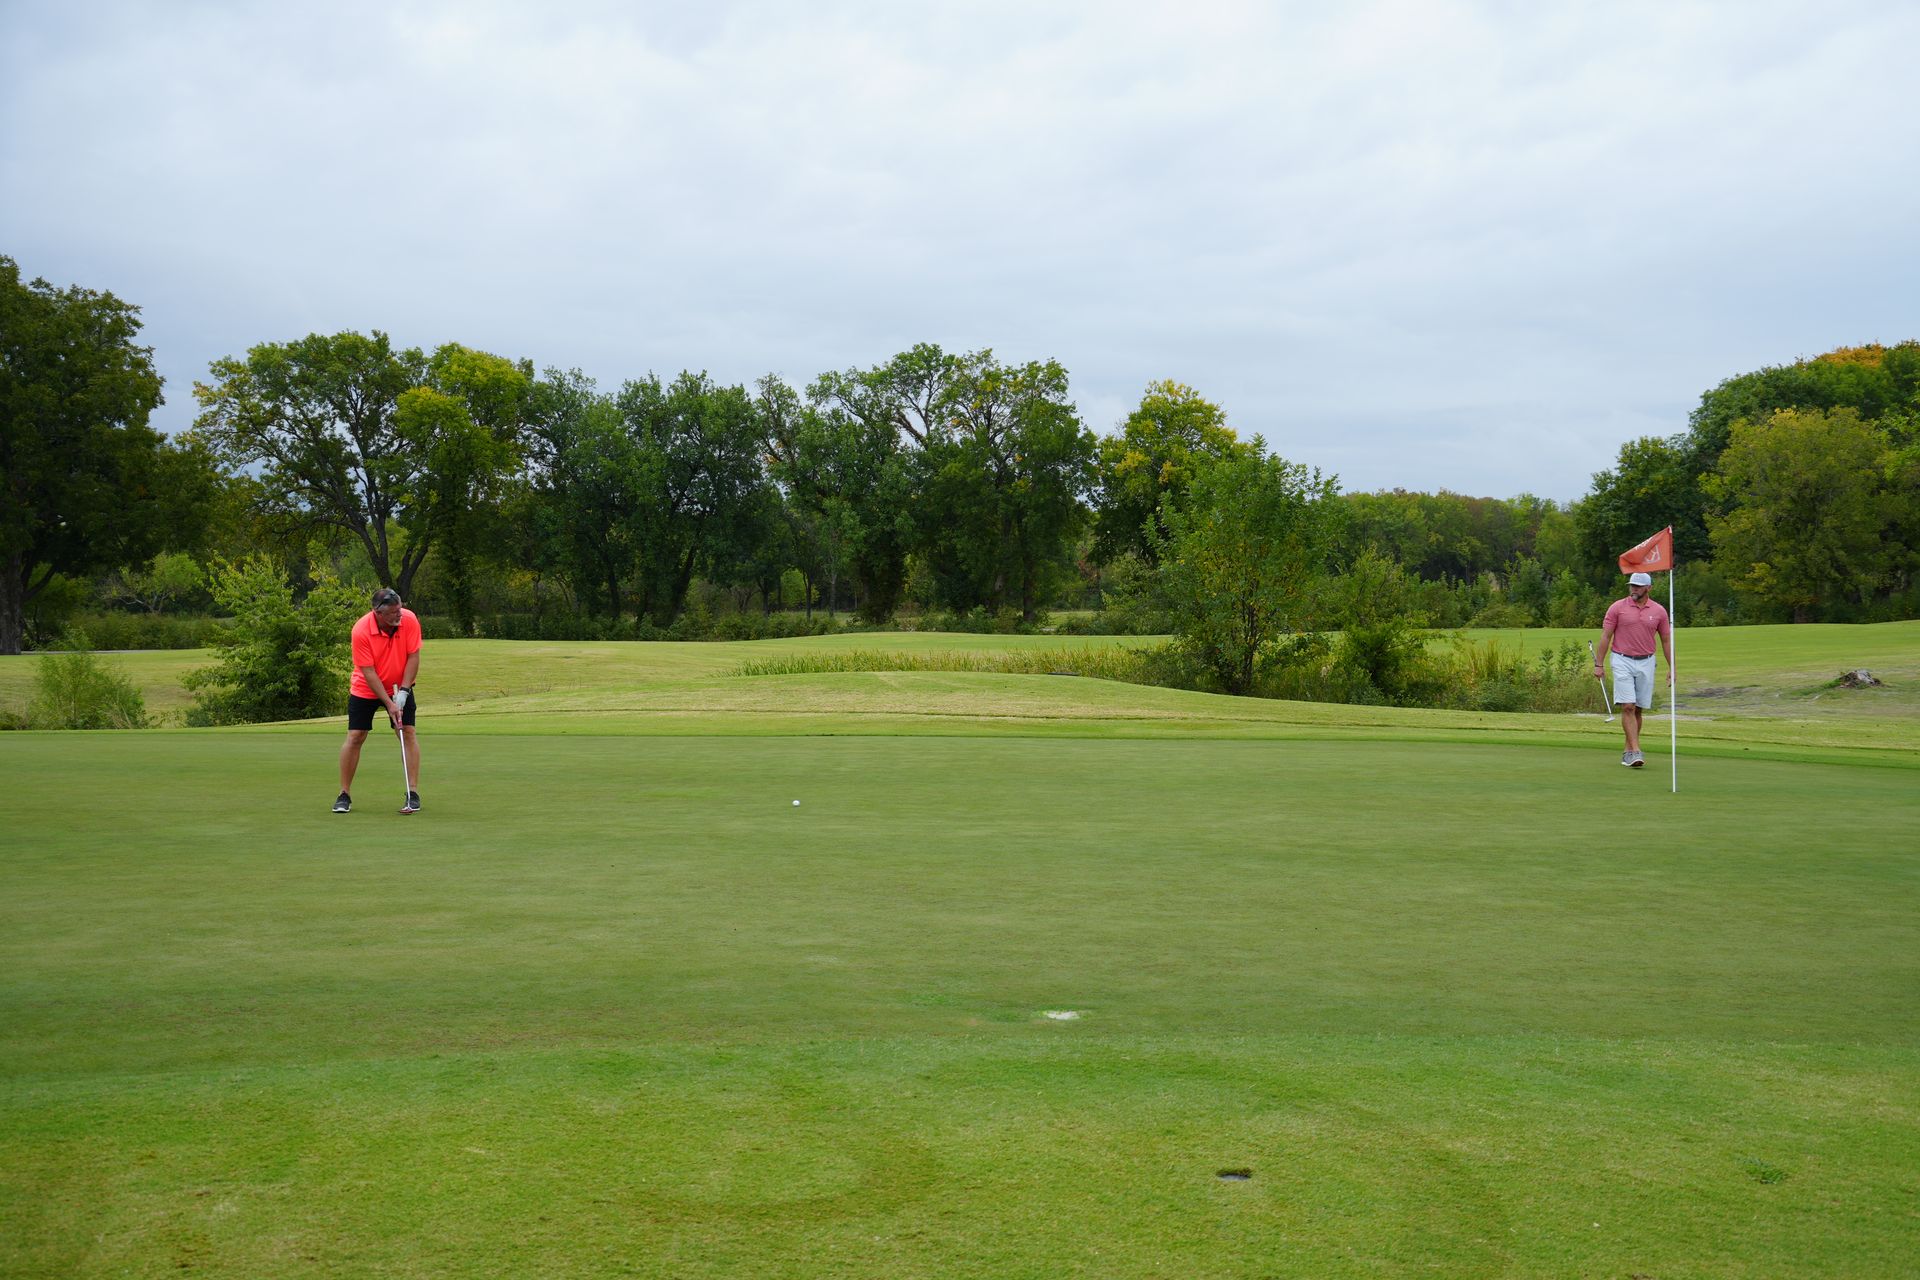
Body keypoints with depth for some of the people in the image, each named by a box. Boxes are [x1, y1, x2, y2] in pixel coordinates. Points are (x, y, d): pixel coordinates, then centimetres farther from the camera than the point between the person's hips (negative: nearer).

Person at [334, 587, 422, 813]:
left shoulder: (409, 620, -20)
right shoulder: (361, 631, -27)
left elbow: (413, 657, -12)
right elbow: (368, 672, -23)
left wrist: (403, 691, -18)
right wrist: (388, 703, -25)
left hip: (400, 687, 2)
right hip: (365, 690, -2)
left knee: (408, 733, -7)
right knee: (354, 737, -4)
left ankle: (413, 793, -2)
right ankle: (344, 795, 7)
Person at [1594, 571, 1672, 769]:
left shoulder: (1659, 611, 3)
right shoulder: (1617, 607, -3)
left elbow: (1666, 640, 9)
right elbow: (1606, 636, -2)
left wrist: (1671, 667, 5)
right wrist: (1598, 664, -6)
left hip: (1646, 663, 3)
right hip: (1623, 662, -3)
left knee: (1638, 709, 7)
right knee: (1627, 707, -12)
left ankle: (1628, 751, 17)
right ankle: (1636, 752, -16)